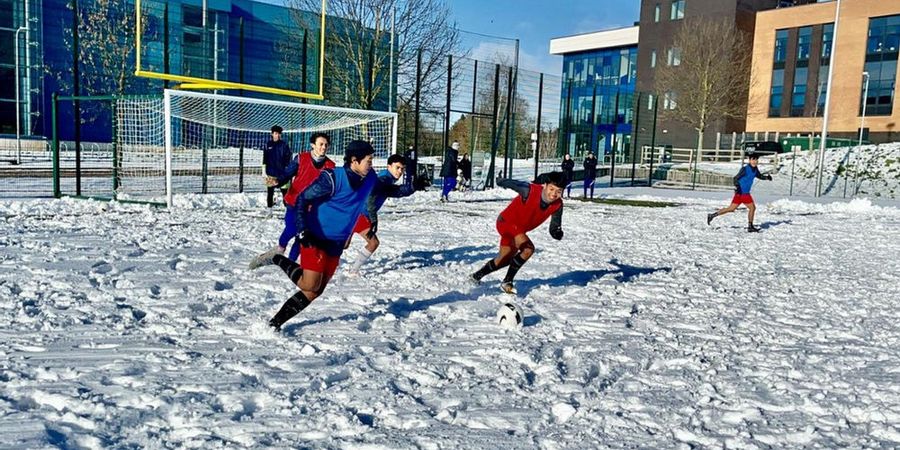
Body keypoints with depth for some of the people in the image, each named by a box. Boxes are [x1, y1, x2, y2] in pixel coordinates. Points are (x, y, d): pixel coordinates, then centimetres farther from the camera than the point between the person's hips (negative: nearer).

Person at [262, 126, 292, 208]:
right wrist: (264, 169, 6)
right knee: (270, 190, 7)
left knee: (284, 189, -3)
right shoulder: (268, 145, 6)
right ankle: (269, 204, 15)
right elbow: (265, 158, 10)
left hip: (282, 172, -2)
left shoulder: (284, 145, 0)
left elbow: (288, 158, 1)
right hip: (271, 172, 2)